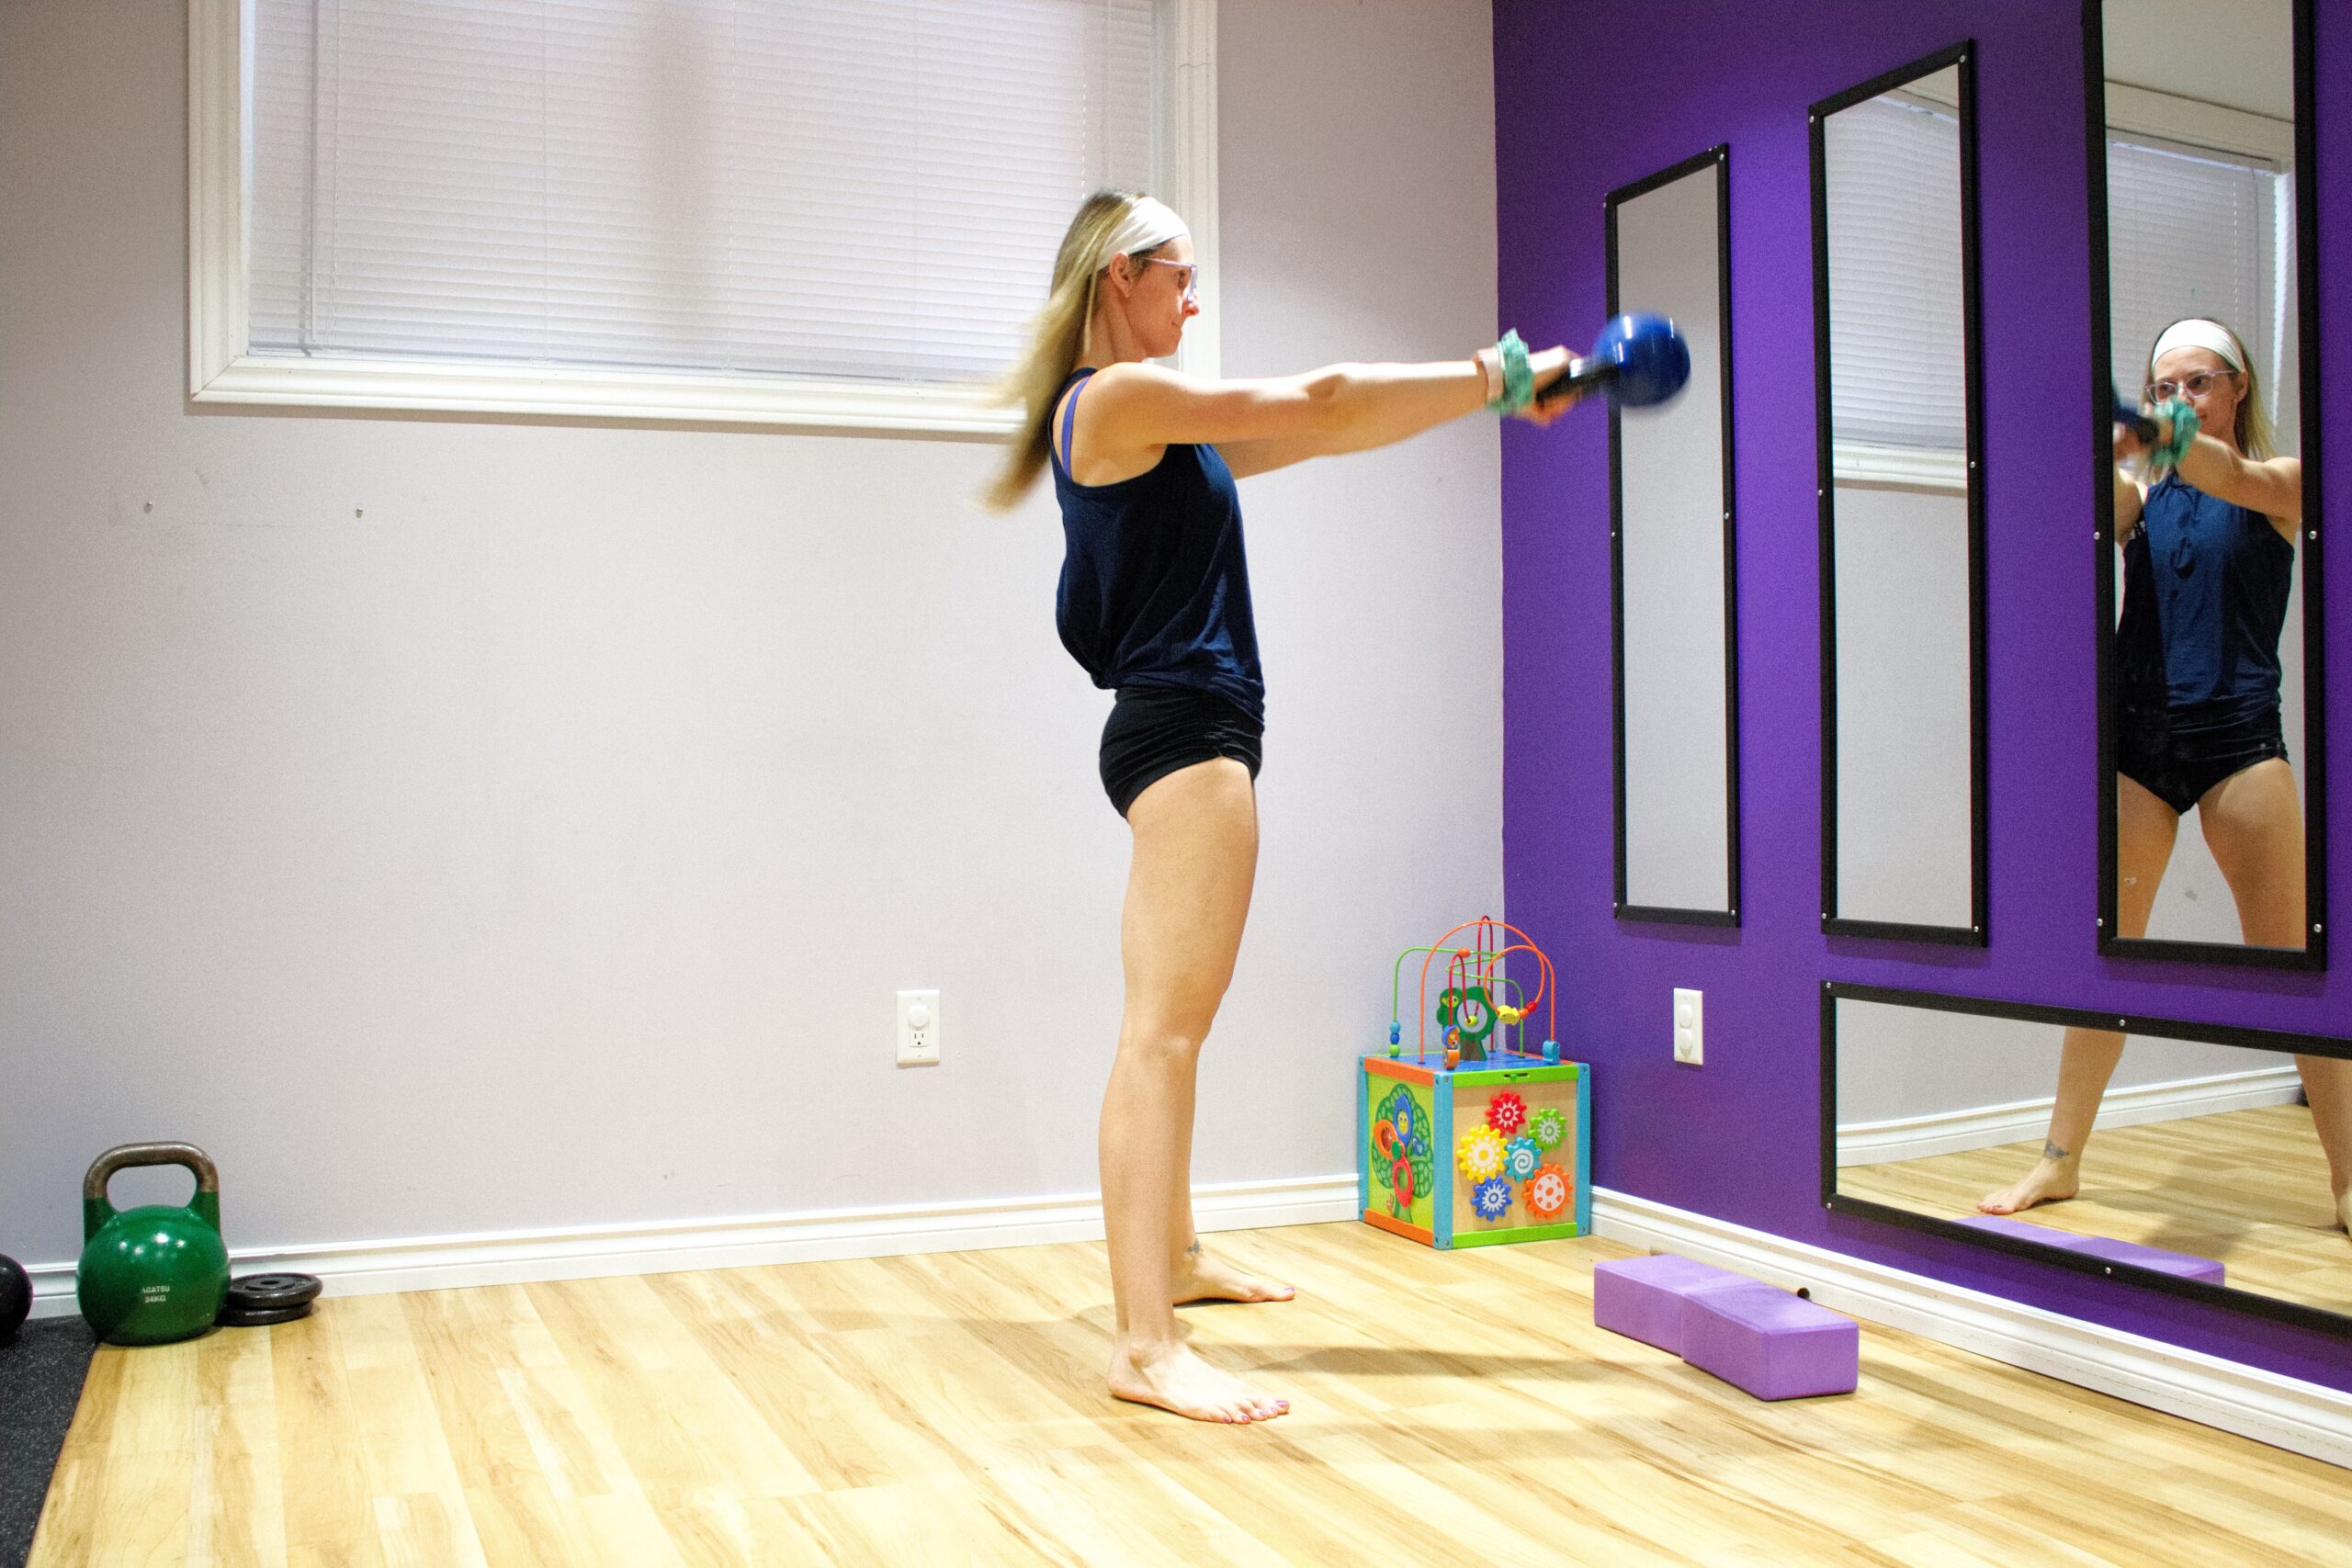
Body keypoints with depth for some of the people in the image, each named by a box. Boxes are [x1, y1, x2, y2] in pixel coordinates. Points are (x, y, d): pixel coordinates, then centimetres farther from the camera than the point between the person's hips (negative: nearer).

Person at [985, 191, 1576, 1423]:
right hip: (1184, 729, -11)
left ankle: (1172, 1256, 34)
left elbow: (1314, 432, 20)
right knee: (1165, 1030, -14)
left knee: (1170, 1024, 19)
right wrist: (1496, 375, -4)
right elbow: (1319, 404, -12)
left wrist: (1491, 389, 17)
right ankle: (1143, 1344, -15)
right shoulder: (1116, 396, -9)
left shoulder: (1152, 423, 20)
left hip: (1187, 733, 11)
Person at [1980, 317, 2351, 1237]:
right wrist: (2110, 448, -35)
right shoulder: (2142, 493, 12)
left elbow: (2236, 482, -18)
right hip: (2135, 737, 2)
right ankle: (2061, 1161, 10)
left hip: (2238, 737, -2)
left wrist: (2166, 439, -38)